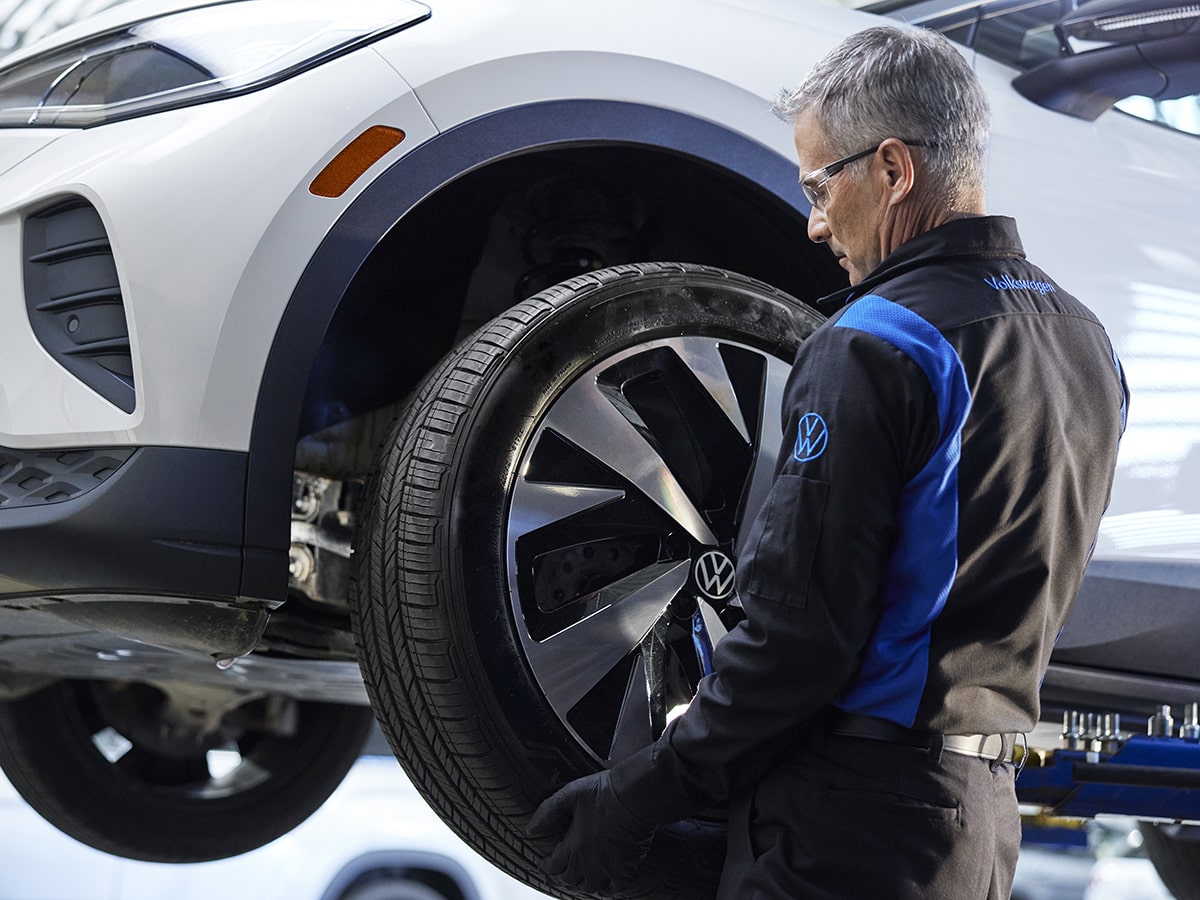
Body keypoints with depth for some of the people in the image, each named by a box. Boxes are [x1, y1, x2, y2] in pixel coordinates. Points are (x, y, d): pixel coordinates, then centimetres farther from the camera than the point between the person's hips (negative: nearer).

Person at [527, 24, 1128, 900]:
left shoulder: (874, 347, -17)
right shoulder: (1084, 341, 11)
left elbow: (800, 628, -20)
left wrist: (644, 793, -12)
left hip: (854, 827, -9)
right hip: (985, 819, 9)